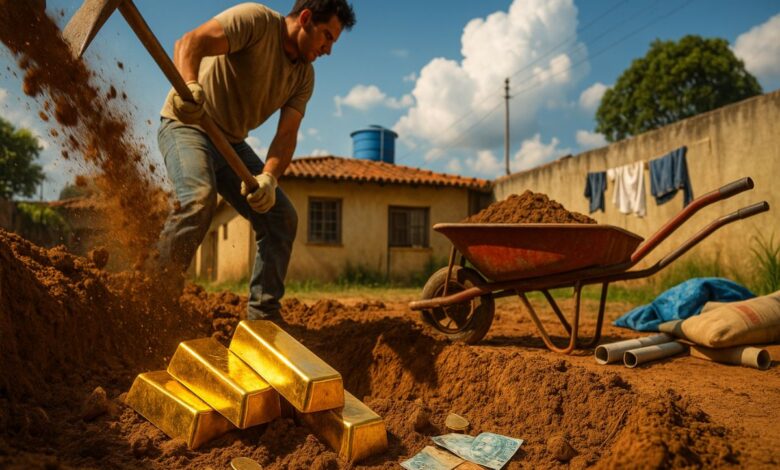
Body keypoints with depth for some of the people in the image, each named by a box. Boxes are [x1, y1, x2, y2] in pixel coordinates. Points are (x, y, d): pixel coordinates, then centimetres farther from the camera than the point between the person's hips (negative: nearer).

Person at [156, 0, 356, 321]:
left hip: (231, 142, 7)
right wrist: (190, 85, -50)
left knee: (281, 218, -1)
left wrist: (269, 177, -27)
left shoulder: (304, 76, 3)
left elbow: (287, 134, -8)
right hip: (187, 124, -7)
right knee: (200, 198, -35)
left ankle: (263, 318, 6)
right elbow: (189, 43, -28)